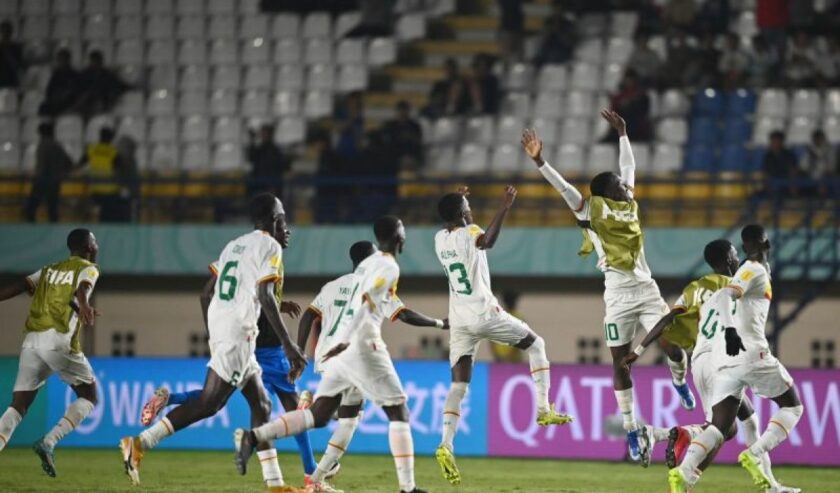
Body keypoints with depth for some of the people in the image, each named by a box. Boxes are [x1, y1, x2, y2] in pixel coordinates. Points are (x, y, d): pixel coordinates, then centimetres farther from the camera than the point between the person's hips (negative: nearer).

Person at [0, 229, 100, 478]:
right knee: (89, 396, 12)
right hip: (58, 340, -5)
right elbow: (81, 289, -15)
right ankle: (49, 442, -7)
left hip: (32, 341, 5)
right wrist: (84, 306, -36)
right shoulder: (88, 268, 8)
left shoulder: (50, 269, 25)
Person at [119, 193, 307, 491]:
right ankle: (141, 443, -18)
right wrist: (288, 345, -18)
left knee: (261, 404, 13)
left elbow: (208, 292, 21)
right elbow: (265, 296, -15)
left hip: (217, 329, 9)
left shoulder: (233, 246, 21)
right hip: (238, 333, -9)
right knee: (209, 404, -12)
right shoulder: (269, 246, -4)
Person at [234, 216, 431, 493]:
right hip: (363, 344, -8)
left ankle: (253, 436, -13)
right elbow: (366, 303, -19)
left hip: (343, 348, 8)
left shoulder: (366, 264, 22)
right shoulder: (390, 267, -6)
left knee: (318, 416, 4)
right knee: (398, 413, 3)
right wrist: (345, 341, -27)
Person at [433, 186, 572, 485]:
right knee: (535, 344, 17)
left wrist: (454, 203, 44)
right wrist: (504, 209, -43)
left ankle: (446, 445, -20)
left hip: (459, 320, 5)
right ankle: (544, 409, 11)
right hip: (484, 314, -5)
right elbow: (485, 242, -37)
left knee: (458, 384, 0)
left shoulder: (440, 239, 8)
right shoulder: (469, 233, -11)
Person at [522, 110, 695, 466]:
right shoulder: (592, 210, 0)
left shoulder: (629, 205, 14)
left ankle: (679, 381, 27)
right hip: (619, 296, -4)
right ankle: (631, 429, 9)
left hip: (647, 290, 4)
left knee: (674, 347, -8)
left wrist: (621, 134, 34)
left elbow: (628, 166, 28)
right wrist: (539, 162, -21)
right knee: (621, 363, 1)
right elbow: (563, 187, -10)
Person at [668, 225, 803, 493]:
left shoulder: (745, 272, 23)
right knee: (792, 406, 8)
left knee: (720, 425, 0)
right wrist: (730, 329, -32)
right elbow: (723, 297, -18)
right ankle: (755, 454, -12)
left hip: (722, 360, 8)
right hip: (750, 353, -8)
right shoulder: (756, 271, -2)